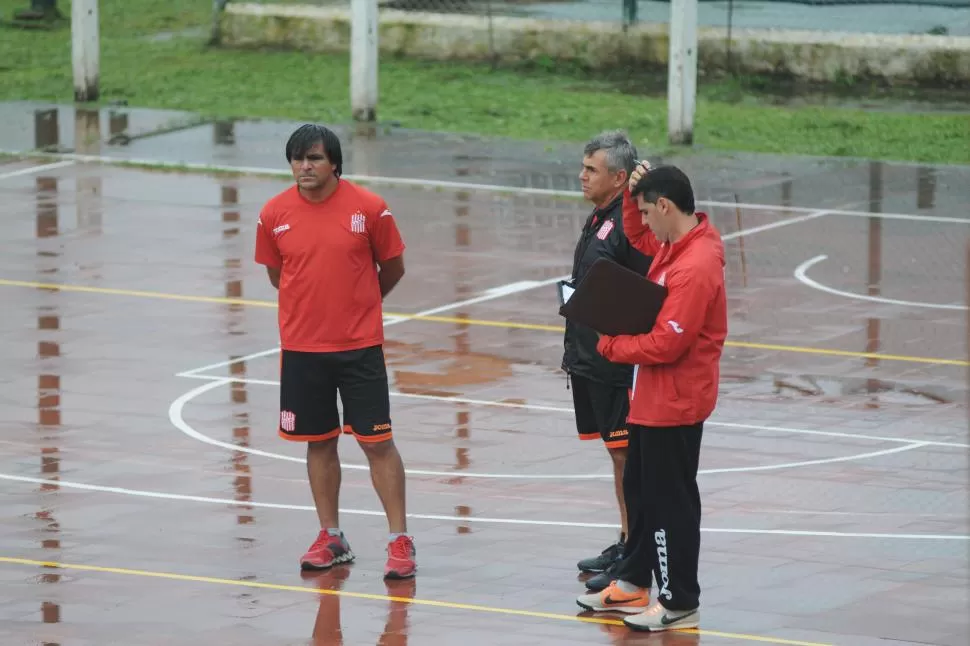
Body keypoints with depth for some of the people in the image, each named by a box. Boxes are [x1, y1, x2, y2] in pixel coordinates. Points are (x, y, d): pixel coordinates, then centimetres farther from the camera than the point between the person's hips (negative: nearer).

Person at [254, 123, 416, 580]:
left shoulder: (368, 208, -9)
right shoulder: (274, 215, -2)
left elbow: (393, 268, 4)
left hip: (360, 346, -2)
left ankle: (400, 541, 4)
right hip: (301, 348, 3)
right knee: (319, 442, 11)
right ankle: (330, 537, 22)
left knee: (377, 441, -2)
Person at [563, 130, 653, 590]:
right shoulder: (598, 219, 13)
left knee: (626, 454, -4)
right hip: (591, 360, 10)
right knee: (617, 453, 17)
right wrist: (575, 352, 23)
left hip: (619, 363, -10)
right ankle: (625, 542, 28)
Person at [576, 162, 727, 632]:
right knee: (640, 489, 21)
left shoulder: (695, 267, -26)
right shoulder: (672, 245, 2)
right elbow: (638, 238, 24)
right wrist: (634, 191, 5)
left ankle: (680, 603, 9)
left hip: (674, 405, -10)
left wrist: (612, 346, -13)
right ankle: (634, 583, 34)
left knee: (670, 502, -1)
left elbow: (664, 345, -27)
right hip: (652, 397, 10)